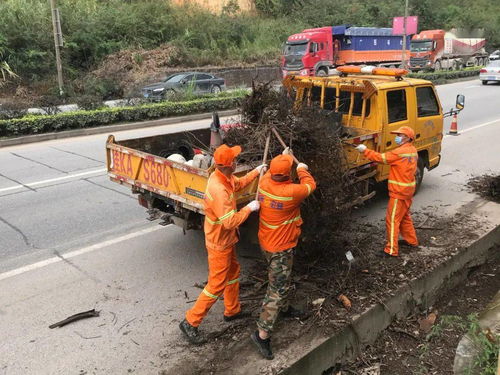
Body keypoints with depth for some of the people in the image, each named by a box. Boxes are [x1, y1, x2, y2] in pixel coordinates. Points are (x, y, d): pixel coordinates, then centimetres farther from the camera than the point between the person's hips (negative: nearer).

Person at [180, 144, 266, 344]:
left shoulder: (224, 177, -5)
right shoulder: (218, 189, -35)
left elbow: (238, 184, 19)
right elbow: (230, 222, -34)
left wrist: (256, 171, 15)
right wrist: (249, 208, -23)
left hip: (227, 239, 10)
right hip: (219, 244, -10)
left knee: (233, 272, 25)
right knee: (216, 285, 2)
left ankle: (232, 311, 44)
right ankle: (190, 322, 14)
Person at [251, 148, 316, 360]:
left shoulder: (264, 183, -9)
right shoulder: (291, 191, -28)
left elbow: (271, 174, 18)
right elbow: (310, 185, -6)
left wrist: (282, 157, 29)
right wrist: (303, 169, 12)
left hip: (266, 241, 8)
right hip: (280, 247, -8)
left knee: (282, 279, 28)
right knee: (278, 288, -1)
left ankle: (284, 308, 51)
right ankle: (262, 334, 2)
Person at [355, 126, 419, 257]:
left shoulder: (400, 152, -20)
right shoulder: (412, 150, 10)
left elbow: (381, 158, -19)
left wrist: (365, 151, -13)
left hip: (399, 192, -10)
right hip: (408, 190, 10)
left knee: (392, 219, -4)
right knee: (404, 216, 24)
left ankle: (392, 250, -1)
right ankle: (411, 240, 37)